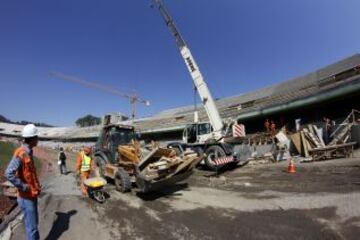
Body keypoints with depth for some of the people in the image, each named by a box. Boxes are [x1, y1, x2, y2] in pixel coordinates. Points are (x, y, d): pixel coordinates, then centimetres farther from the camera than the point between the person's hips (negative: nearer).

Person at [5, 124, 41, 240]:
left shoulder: (28, 152, 7)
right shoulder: (21, 153, -22)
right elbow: (9, 174, -29)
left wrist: (36, 185, 11)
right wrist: (24, 187, -22)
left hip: (32, 195, 9)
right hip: (26, 197, -9)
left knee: (34, 222, 21)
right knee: (31, 226, 2)